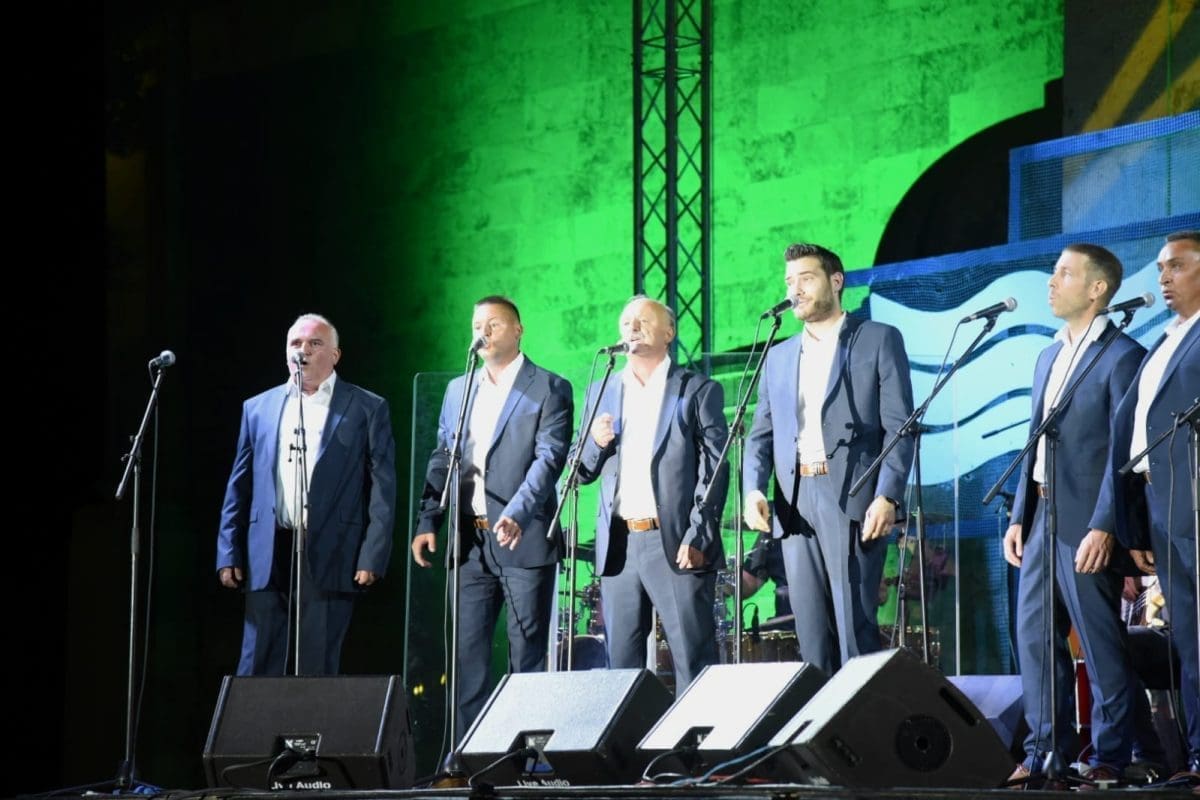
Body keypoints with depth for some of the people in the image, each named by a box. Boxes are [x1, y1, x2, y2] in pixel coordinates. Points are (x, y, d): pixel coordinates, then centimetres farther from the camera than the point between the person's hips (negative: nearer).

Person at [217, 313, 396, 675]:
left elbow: (383, 488, 0)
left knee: (318, 673, 1)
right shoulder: (258, 408, 14)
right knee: (257, 671, 0)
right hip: (268, 560, 3)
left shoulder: (367, 409, 5)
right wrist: (229, 554, 8)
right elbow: (239, 488, 15)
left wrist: (372, 557, -9)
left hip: (330, 560, -3)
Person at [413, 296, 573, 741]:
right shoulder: (458, 390, 17)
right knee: (466, 653, 2)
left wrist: (516, 514, -24)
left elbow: (549, 458, -11)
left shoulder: (549, 389, 0)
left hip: (525, 539, -5)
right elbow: (441, 460, 17)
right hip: (471, 542, 5)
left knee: (528, 654, -2)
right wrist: (427, 522, 5)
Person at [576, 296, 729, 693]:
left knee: (693, 660, -8)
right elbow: (583, 473, 18)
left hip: (676, 543, -4)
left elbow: (714, 470, -3)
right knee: (621, 663, 4)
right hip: (619, 546, 5)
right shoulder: (602, 393, 17)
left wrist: (697, 538, -13)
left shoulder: (698, 390, 4)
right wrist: (596, 443, -4)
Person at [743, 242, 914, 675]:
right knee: (811, 634, 3)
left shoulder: (878, 340, 5)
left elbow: (899, 425, -2)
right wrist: (754, 489, -2)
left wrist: (888, 496, -14)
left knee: (855, 626, -10)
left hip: (853, 500, -5)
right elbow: (761, 434, 17)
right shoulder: (779, 357, 20)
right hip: (796, 505, 5)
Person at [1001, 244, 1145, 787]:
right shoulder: (1049, 358, 18)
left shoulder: (1121, 357, -8)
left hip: (1085, 522, -8)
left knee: (1101, 642, -3)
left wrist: (1103, 527, -19)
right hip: (1042, 516, 8)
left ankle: (1110, 758, 3)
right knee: (1035, 635, 7)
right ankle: (1044, 753, 13)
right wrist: (1019, 517, 13)